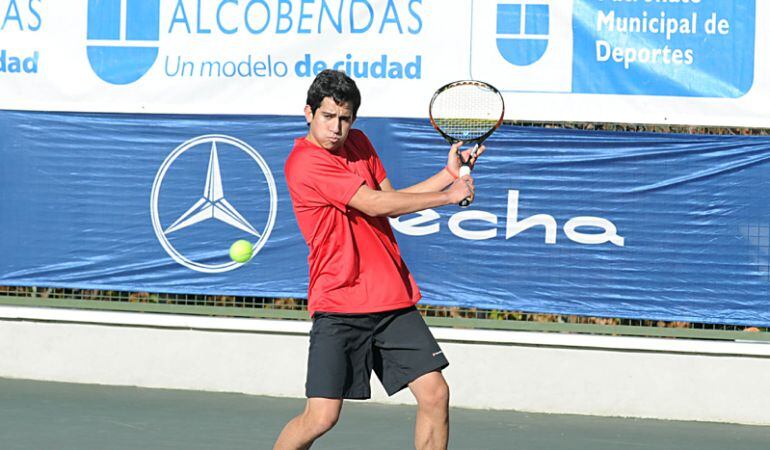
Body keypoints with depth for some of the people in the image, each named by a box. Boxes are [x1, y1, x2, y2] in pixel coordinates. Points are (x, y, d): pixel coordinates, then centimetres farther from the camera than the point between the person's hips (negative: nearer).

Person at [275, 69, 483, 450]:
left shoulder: (358, 143, 12)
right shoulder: (305, 163, -14)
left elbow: (390, 200, 22)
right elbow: (375, 204, -17)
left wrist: (449, 174, 12)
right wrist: (447, 195, -9)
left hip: (394, 300, 7)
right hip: (339, 308, -7)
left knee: (435, 393, -2)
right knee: (321, 416, -12)